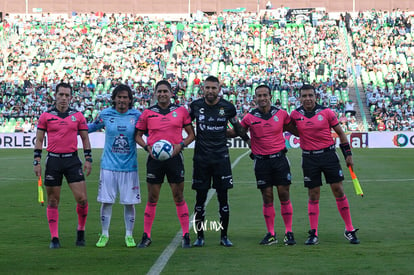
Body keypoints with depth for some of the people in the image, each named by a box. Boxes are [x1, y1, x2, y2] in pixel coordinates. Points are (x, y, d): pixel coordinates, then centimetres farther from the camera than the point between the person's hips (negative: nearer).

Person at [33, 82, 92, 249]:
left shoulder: (78, 116, 7)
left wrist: (88, 159, 3)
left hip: (72, 160, 0)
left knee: (82, 199, -7)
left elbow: (85, 138, 11)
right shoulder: (46, 116, 4)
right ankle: (54, 238, 10)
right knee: (53, 201, 3)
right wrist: (37, 162, 0)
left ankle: (81, 231, 14)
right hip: (53, 160, 0)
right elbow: (39, 140, 7)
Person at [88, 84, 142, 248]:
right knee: (106, 201, 2)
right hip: (109, 165, 0)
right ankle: (104, 235, 15)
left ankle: (129, 236, 17)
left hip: (129, 167, 0)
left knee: (129, 202, 3)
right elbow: (92, 127, 18)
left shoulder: (137, 116, -1)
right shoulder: (105, 114, 1)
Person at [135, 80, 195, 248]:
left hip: (174, 157, 0)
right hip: (154, 158, 0)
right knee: (152, 198, 3)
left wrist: (181, 145, -9)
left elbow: (191, 134, 8)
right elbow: (138, 135, 11)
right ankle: (146, 236, 10)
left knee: (179, 197, 1)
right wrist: (147, 147, -6)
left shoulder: (181, 111, 5)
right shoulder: (148, 113, 5)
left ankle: (186, 236, 6)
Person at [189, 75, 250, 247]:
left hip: (221, 157, 0)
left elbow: (238, 128, 13)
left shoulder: (227, 107, -2)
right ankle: (200, 236, 12)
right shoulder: (195, 106, 0)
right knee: (200, 198, 3)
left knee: (223, 198, 0)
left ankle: (224, 236, 10)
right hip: (201, 157, 1)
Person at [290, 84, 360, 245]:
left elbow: (340, 132, 5)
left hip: (328, 155, -1)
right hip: (309, 158, 1)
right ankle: (313, 234, 8)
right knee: (313, 195, 3)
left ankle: (349, 230, 6)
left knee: (338, 190, -2)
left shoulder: (326, 112, -3)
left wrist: (348, 154, 4)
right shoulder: (295, 115, 1)